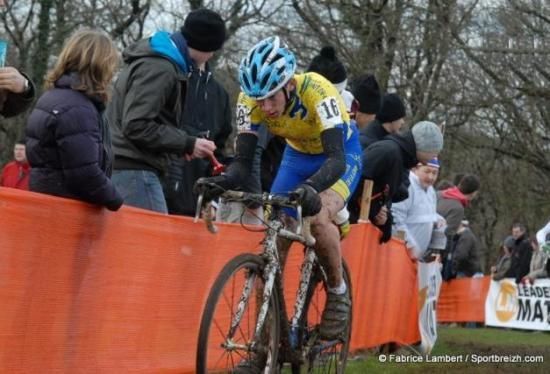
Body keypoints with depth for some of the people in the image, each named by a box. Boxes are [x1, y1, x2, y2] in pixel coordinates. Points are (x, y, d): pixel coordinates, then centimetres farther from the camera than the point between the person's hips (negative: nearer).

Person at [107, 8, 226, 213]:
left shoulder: (157, 59, 17)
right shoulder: (158, 68, -16)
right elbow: (137, 127, -22)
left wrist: (182, 143, 12)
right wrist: (187, 144, -15)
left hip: (127, 167, 10)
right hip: (133, 170, -10)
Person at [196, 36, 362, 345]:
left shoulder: (317, 91, -38)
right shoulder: (251, 99, -26)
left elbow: (336, 159, -45)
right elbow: (244, 160, -24)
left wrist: (310, 188, -64)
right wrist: (223, 181, -46)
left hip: (342, 154, -5)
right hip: (298, 155, 5)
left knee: (318, 217, -31)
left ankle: (339, 293, -7)